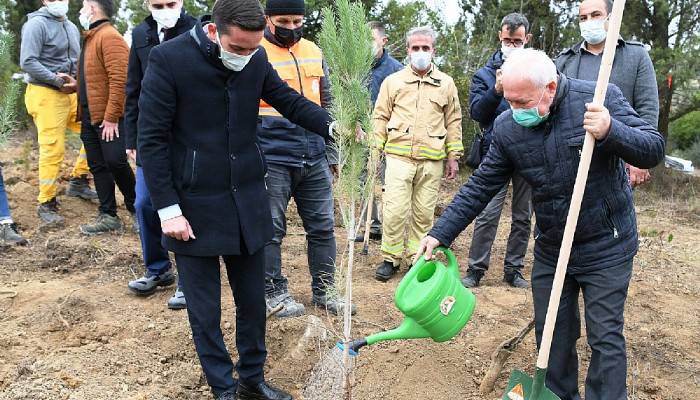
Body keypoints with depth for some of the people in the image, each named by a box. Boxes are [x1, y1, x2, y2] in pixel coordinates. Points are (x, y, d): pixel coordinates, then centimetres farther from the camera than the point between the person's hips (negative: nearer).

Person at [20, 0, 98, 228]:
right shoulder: (37, 24, -8)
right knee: (53, 149, -9)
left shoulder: (71, 27, 15)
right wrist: (56, 79, -21)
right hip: (46, 95, -8)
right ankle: (46, 204, 2)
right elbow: (27, 62, -15)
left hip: (72, 93, 8)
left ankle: (78, 181, 22)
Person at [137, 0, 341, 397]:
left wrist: (332, 126, -12)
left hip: (248, 200, 4)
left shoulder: (257, 59, -2)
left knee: (253, 300, 16)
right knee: (205, 309, 9)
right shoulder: (168, 59, -15)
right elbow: (152, 138, -12)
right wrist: (168, 209, -14)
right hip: (194, 205, -4)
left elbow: (289, 100, 8)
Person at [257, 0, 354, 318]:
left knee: (323, 226, 9)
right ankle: (274, 292, 19)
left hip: (314, 160, 5)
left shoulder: (314, 53, 13)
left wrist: (331, 153, 15)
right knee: (271, 229, 3)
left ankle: (323, 289, 23)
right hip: (272, 160, -5)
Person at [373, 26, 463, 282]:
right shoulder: (393, 81, 8)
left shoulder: (446, 83, 11)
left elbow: (453, 121, 13)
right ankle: (390, 259, 9)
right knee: (395, 210, -5)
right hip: (399, 156, -1)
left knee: (424, 213, 6)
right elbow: (381, 117, 9)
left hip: (432, 160, 1)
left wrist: (453, 156, 9)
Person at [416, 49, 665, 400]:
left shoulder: (601, 97, -16)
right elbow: (481, 186, -2)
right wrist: (440, 233, -7)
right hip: (550, 248, 4)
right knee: (551, 334, 14)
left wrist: (610, 132, -35)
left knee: (605, 338, 3)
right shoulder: (507, 127, -7)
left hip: (605, 248, -3)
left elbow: (654, 149, -13)